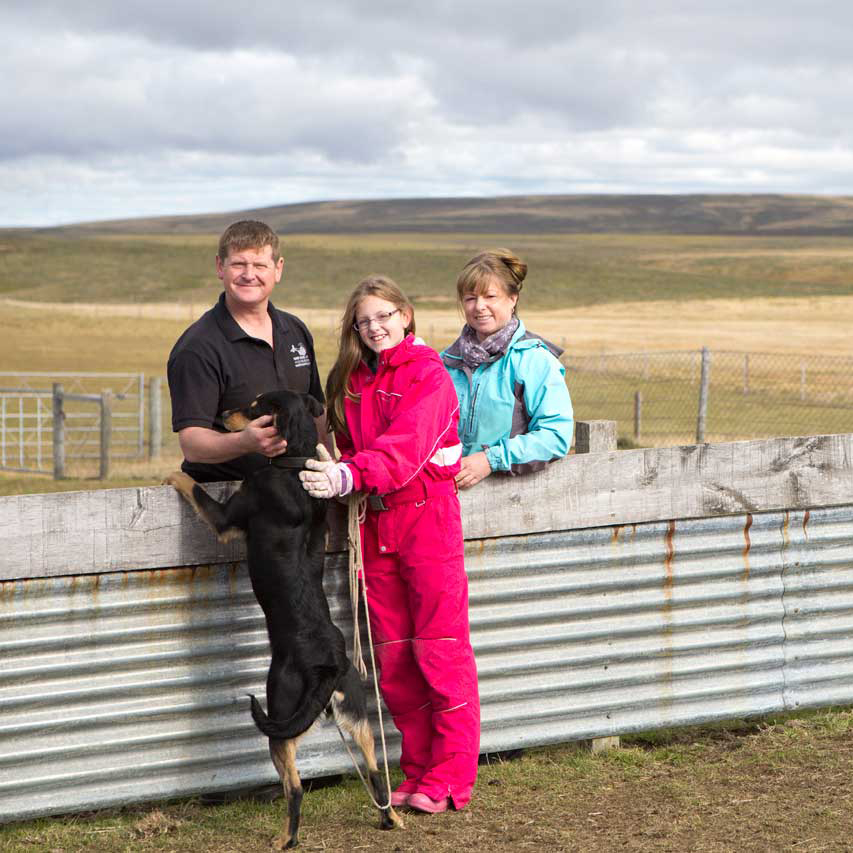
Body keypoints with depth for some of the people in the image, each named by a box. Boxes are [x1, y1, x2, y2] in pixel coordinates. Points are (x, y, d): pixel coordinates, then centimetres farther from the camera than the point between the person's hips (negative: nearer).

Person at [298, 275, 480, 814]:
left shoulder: (428, 375, -7)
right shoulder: (351, 380, 14)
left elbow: (405, 446, -22)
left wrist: (349, 475, -35)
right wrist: (332, 475, -1)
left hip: (426, 514, -6)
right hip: (373, 522, 6)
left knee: (440, 651, -5)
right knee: (393, 657, 7)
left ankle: (451, 780, 0)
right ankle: (418, 772, 16)